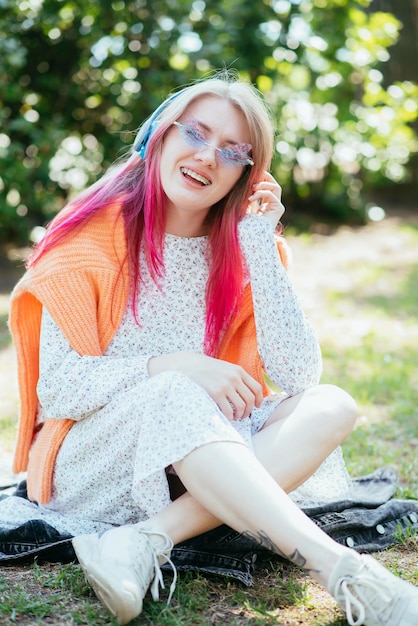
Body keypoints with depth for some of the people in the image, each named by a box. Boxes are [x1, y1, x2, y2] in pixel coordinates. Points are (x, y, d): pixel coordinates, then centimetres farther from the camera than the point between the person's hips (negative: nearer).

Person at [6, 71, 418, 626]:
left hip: (196, 462, 5)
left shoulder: (242, 248, 3)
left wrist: (261, 249, -13)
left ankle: (147, 540, -31)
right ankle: (341, 571, -40)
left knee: (331, 406, -17)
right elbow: (56, 388, -13)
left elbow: (298, 378, -9)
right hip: (91, 463, -4)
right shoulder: (96, 234, -8)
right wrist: (176, 366, -25)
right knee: (175, 393, -34)